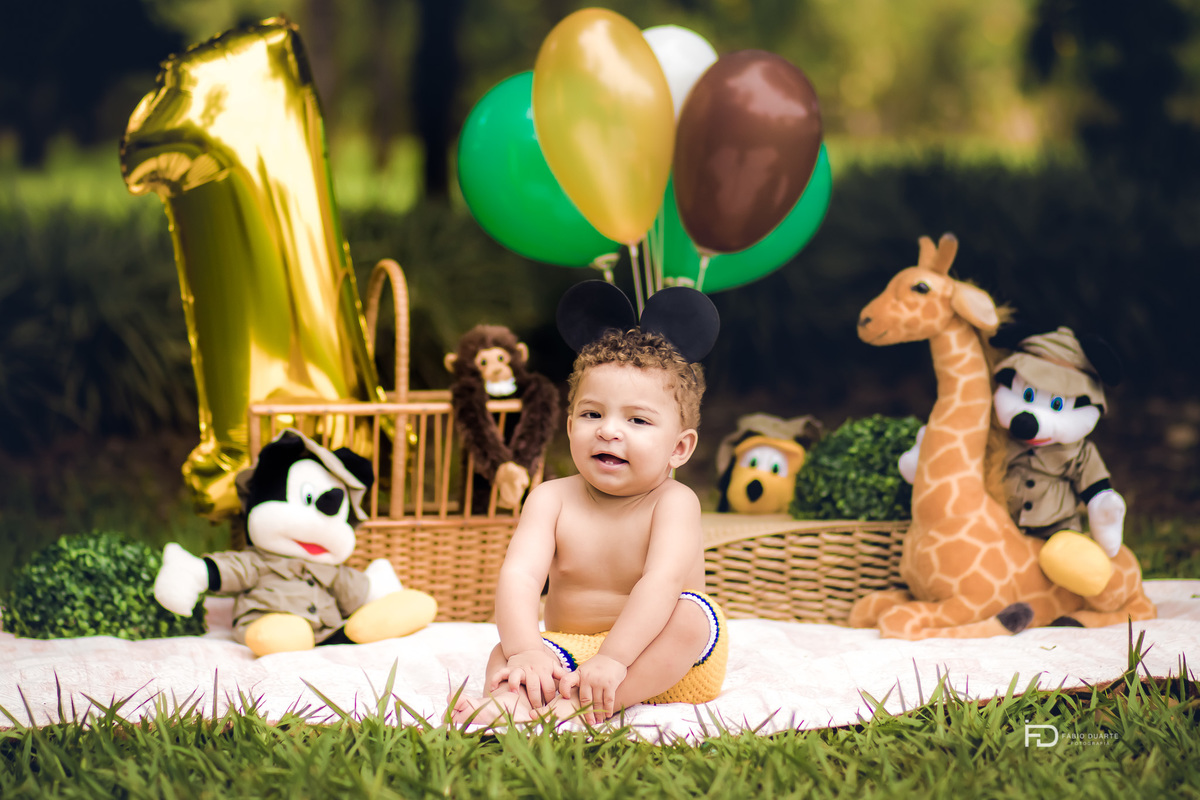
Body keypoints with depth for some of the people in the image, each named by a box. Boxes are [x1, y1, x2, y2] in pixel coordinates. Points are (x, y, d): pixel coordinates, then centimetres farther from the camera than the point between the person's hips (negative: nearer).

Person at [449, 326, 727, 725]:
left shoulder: (673, 502, -13)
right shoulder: (552, 499, -3)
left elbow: (662, 582, -28)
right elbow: (519, 575, -16)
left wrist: (613, 658, -42)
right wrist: (525, 652, -36)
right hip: (570, 651, 3)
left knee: (690, 616, -33)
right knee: (504, 656, -23)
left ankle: (572, 705, -45)